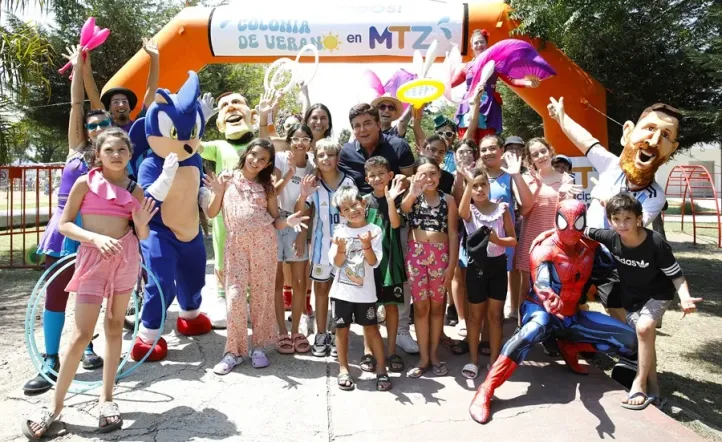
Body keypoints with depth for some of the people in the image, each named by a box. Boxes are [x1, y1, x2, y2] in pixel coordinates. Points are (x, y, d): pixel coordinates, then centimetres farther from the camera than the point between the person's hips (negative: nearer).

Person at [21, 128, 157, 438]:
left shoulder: (135, 189, 6)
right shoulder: (85, 183, -1)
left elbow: (143, 236, 9)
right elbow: (64, 224, -2)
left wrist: (142, 223, -13)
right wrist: (96, 237, -17)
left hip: (126, 258, 3)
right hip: (93, 257, -3)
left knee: (115, 326, 9)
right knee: (82, 334, -4)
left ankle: (106, 397, 21)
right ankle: (56, 405, 12)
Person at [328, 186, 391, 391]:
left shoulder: (374, 230, -6)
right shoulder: (340, 231, -1)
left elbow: (374, 262, -11)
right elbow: (336, 262, -4)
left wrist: (366, 245, -27)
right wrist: (341, 249, -23)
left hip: (365, 291, -1)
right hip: (341, 291, 2)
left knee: (371, 328, 8)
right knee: (342, 329, 11)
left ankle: (381, 368, 22)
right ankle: (343, 369, 26)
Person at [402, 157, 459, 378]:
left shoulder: (448, 200, 1)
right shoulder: (412, 197, -2)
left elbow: (453, 234, 1)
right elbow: (403, 207, -27)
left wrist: (451, 265, -4)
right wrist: (413, 192, -49)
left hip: (440, 255, 1)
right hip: (416, 254, 0)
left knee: (436, 306, 11)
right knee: (420, 306, 7)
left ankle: (434, 354, 26)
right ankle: (423, 357, 19)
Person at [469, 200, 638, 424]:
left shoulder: (589, 247, 1)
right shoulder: (545, 251, -17)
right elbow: (542, 285, -33)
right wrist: (552, 302, -55)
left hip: (571, 315, 6)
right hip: (541, 310, -6)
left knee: (628, 340, -6)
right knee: (536, 328, -43)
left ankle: (569, 347, 11)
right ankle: (486, 391, -40)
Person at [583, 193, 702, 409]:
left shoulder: (656, 243, -30)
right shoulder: (610, 238, -22)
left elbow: (676, 275, -21)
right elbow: (584, 231, -5)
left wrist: (685, 297, -37)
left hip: (658, 294, -4)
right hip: (630, 296, 4)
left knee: (644, 327, -24)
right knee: (644, 336, 5)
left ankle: (640, 384, -10)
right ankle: (652, 387, 21)